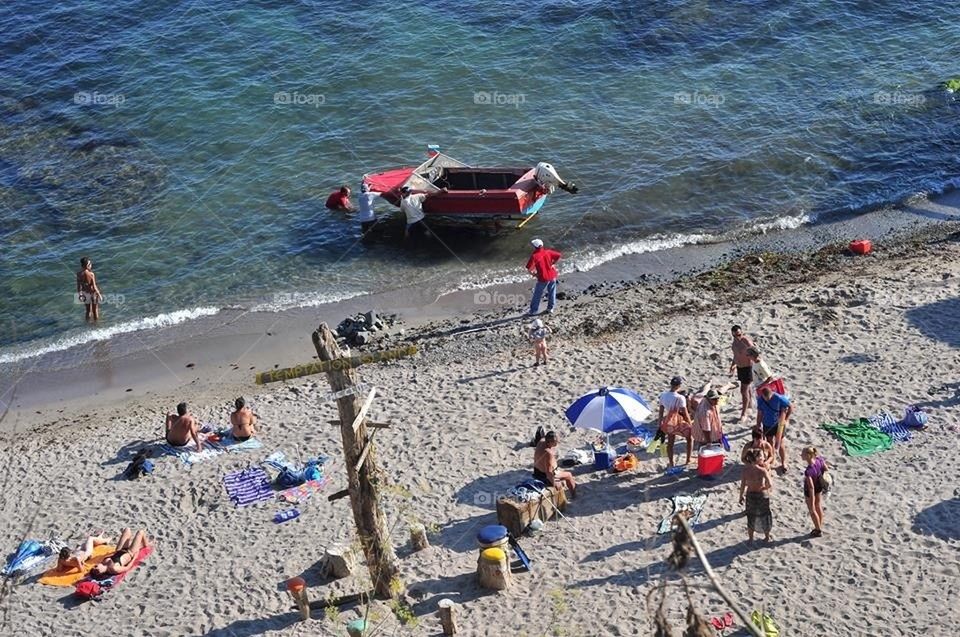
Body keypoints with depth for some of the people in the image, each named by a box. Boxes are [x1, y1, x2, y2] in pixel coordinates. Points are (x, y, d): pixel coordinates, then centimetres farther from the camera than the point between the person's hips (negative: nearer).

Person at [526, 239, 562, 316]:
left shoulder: (534, 256, -16)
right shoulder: (548, 252, -3)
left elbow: (529, 269, -22)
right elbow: (559, 255, 4)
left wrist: (533, 273, -1)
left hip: (543, 278, -4)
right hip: (552, 275, 4)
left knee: (537, 295, 8)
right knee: (551, 292, 20)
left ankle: (534, 311, 12)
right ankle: (550, 308, 28)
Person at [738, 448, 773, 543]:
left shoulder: (745, 470, -14)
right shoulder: (762, 470, -24)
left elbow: (743, 485, -8)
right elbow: (770, 484, -24)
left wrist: (741, 496, 5)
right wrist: (768, 487, 0)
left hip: (750, 495, 2)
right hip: (762, 495, -2)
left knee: (751, 517, 20)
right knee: (764, 516, 21)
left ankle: (751, 539, 31)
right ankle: (767, 537, 38)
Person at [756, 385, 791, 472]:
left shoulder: (779, 398, -24)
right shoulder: (760, 400, -14)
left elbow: (790, 407, -12)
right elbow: (760, 414, -2)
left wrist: (785, 419, -13)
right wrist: (758, 426, 1)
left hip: (778, 424, -3)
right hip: (767, 424, 3)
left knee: (780, 442, 4)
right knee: (770, 442, 15)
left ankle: (783, 462, 19)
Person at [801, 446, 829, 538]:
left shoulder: (808, 471, -41)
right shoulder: (819, 460, -23)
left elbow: (811, 487, -37)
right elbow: (826, 469, -5)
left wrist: (812, 503, -31)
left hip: (810, 491, -7)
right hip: (819, 486, 7)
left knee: (812, 510, 20)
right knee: (818, 505, 29)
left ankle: (818, 530, 39)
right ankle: (820, 527, 50)